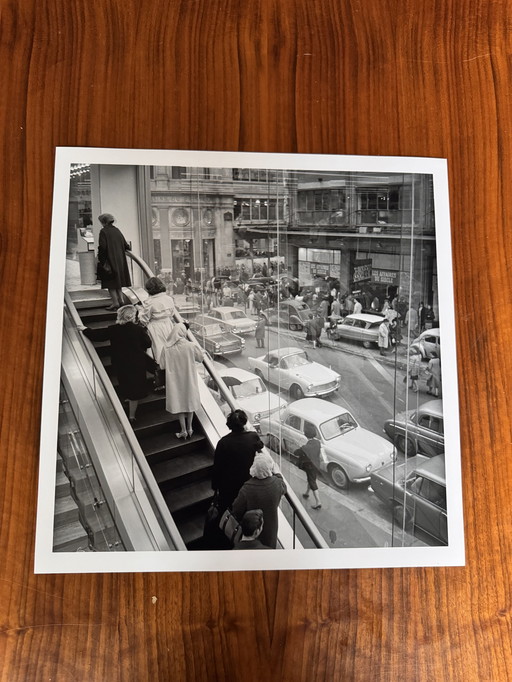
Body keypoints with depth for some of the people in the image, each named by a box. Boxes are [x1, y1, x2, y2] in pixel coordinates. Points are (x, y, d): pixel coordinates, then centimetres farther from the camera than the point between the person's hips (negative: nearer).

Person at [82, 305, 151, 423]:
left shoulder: (113, 329, -8)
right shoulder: (138, 329, -14)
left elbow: (96, 335, -3)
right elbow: (148, 343, -10)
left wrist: (85, 329, 14)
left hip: (120, 365, 2)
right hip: (137, 364, -2)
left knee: (124, 387, 22)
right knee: (135, 390, 9)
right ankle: (132, 416, 15)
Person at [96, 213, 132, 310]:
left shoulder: (103, 231, -12)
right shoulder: (117, 230, 7)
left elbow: (102, 247, -19)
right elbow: (125, 244, 11)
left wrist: (101, 259, -9)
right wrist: (129, 248, 32)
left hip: (109, 260, -6)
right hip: (119, 260, 7)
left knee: (110, 282, -1)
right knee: (118, 280, 16)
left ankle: (115, 302, -3)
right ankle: (120, 300, 16)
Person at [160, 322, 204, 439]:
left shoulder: (167, 348, -16)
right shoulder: (190, 346, -18)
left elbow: (162, 365, -7)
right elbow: (200, 357, -2)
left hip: (174, 380, 0)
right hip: (189, 379, 0)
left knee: (179, 403, 13)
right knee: (189, 402, 17)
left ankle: (183, 430, 17)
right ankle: (189, 428, 27)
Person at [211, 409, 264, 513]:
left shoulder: (223, 442, -24)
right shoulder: (253, 437, -19)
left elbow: (217, 467, -14)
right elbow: (260, 446, 8)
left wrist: (215, 485, 0)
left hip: (228, 486, -2)